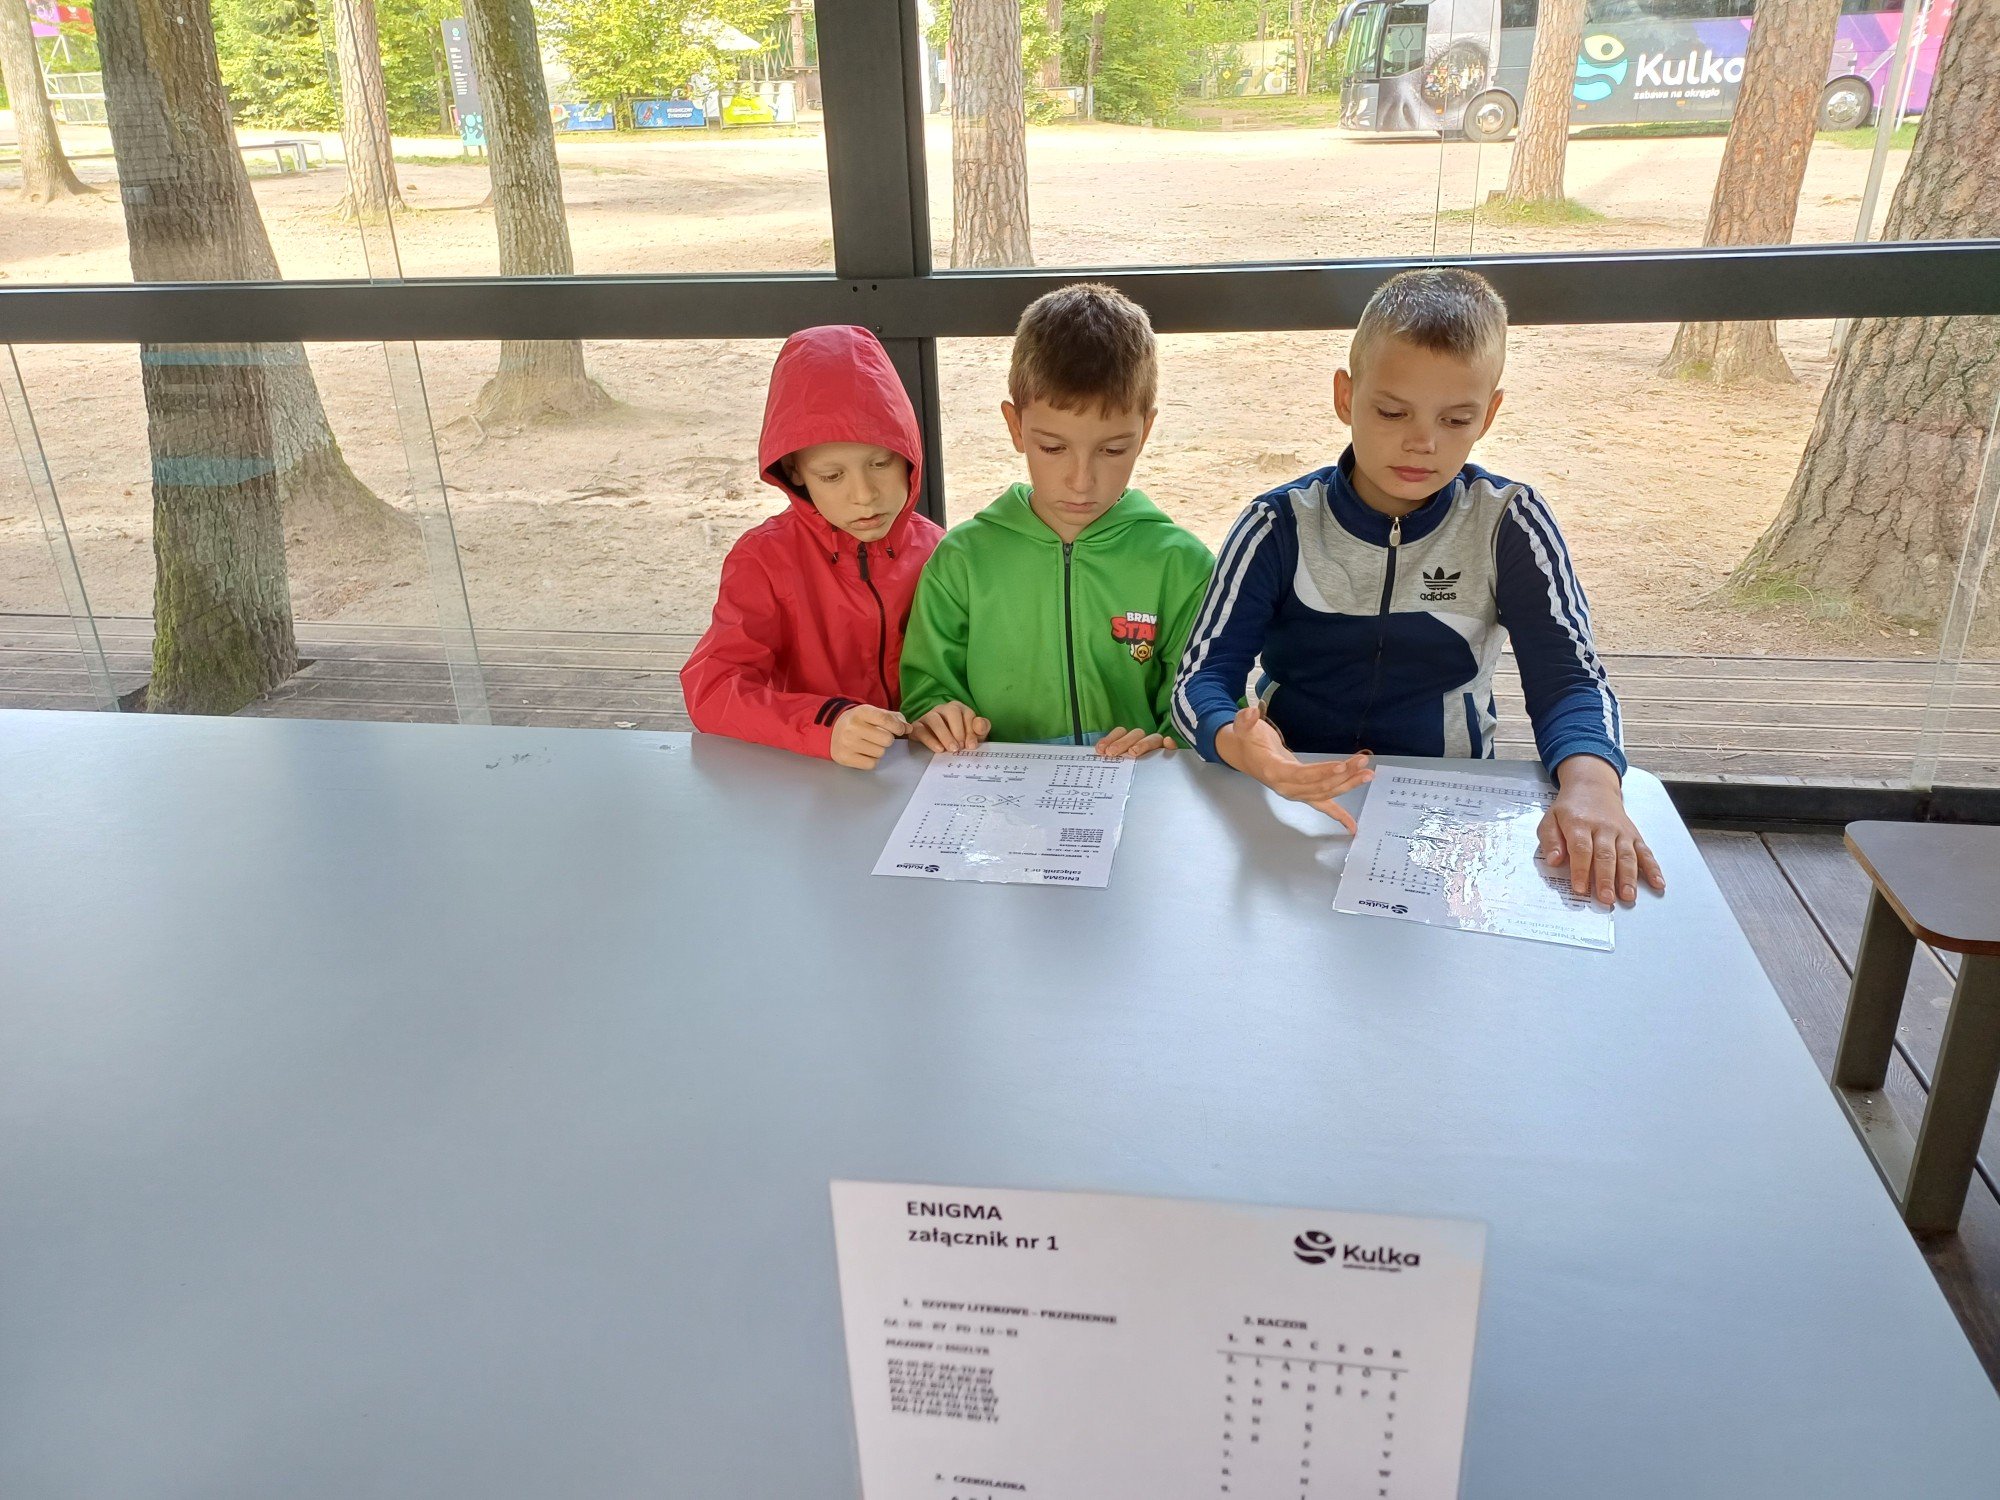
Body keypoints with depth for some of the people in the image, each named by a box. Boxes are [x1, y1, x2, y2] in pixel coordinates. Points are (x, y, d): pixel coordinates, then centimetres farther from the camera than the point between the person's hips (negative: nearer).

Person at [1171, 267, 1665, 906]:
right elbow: (1203, 675, -12)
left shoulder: (1510, 524, -3)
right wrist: (1243, 746, -37)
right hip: (1292, 792, -1)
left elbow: (1569, 677, -8)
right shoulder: (1279, 526, -6)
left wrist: (1590, 781, -31)